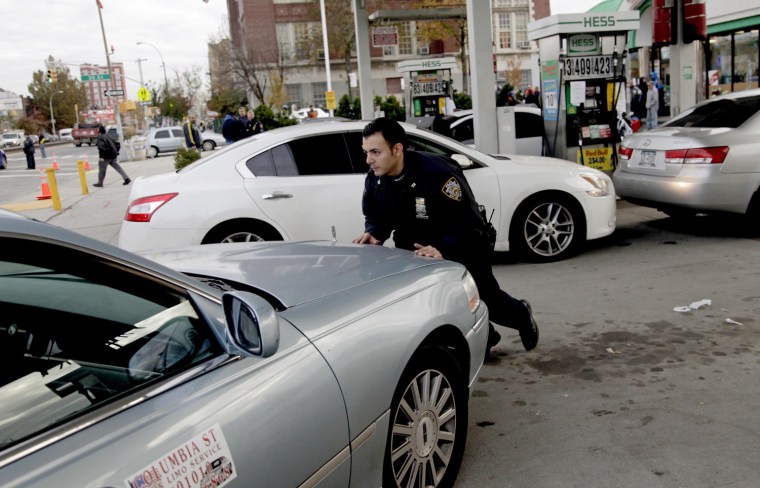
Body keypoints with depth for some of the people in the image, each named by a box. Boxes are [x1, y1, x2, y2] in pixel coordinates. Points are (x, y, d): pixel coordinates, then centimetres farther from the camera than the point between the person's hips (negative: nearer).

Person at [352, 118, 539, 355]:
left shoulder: (436, 172, -35)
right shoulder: (374, 179, -14)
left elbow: (468, 222, -33)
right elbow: (376, 217, 0)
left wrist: (443, 250, -47)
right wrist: (373, 234, -23)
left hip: (463, 248, -5)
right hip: (419, 251, 5)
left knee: (487, 299, 12)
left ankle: (522, 316, 48)